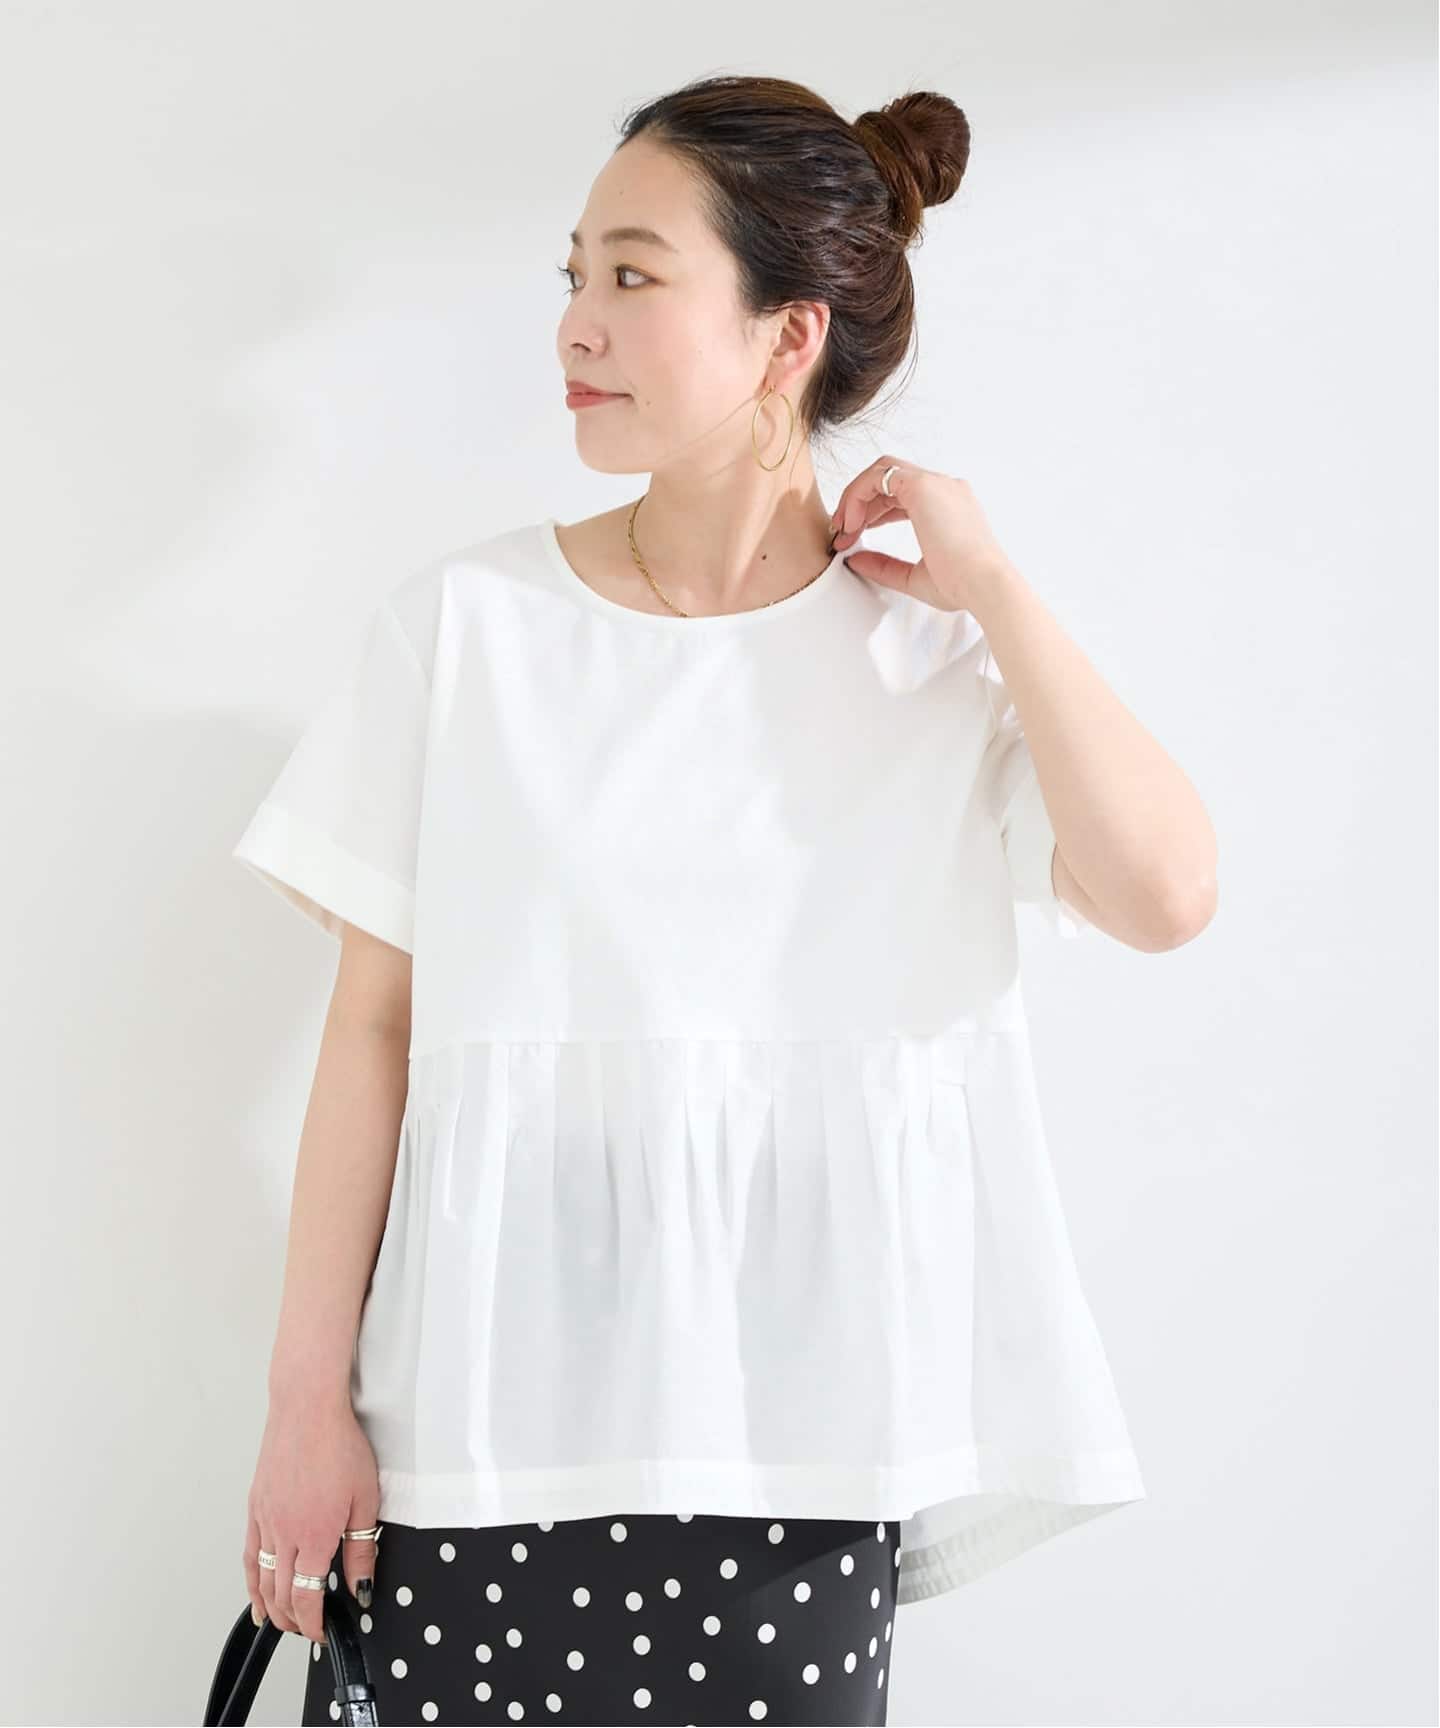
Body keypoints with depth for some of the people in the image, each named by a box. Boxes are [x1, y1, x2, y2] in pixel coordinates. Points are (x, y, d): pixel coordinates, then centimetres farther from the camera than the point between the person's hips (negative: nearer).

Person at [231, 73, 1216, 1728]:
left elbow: (1162, 891, -14)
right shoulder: (466, 619, 1)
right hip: (480, 1410, 0)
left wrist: (984, 582, -7)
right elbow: (374, 1026, 0)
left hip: (789, 1429, 0)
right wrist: (308, 1396, -2)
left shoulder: (934, 653, 2)